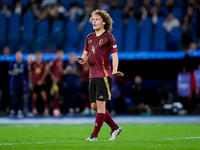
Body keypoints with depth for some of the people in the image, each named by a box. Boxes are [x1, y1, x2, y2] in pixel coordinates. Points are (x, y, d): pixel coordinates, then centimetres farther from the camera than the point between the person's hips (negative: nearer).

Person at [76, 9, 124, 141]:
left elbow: (114, 56, -7)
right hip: (92, 76, 7)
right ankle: (115, 128, 21)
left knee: (100, 104, -8)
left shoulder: (108, 37, -4)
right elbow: (85, 54, 20)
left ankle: (94, 135, -7)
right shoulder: (89, 38, 15)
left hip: (104, 75, -7)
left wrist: (114, 71, -22)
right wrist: (83, 60, -4)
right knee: (94, 106, 8)